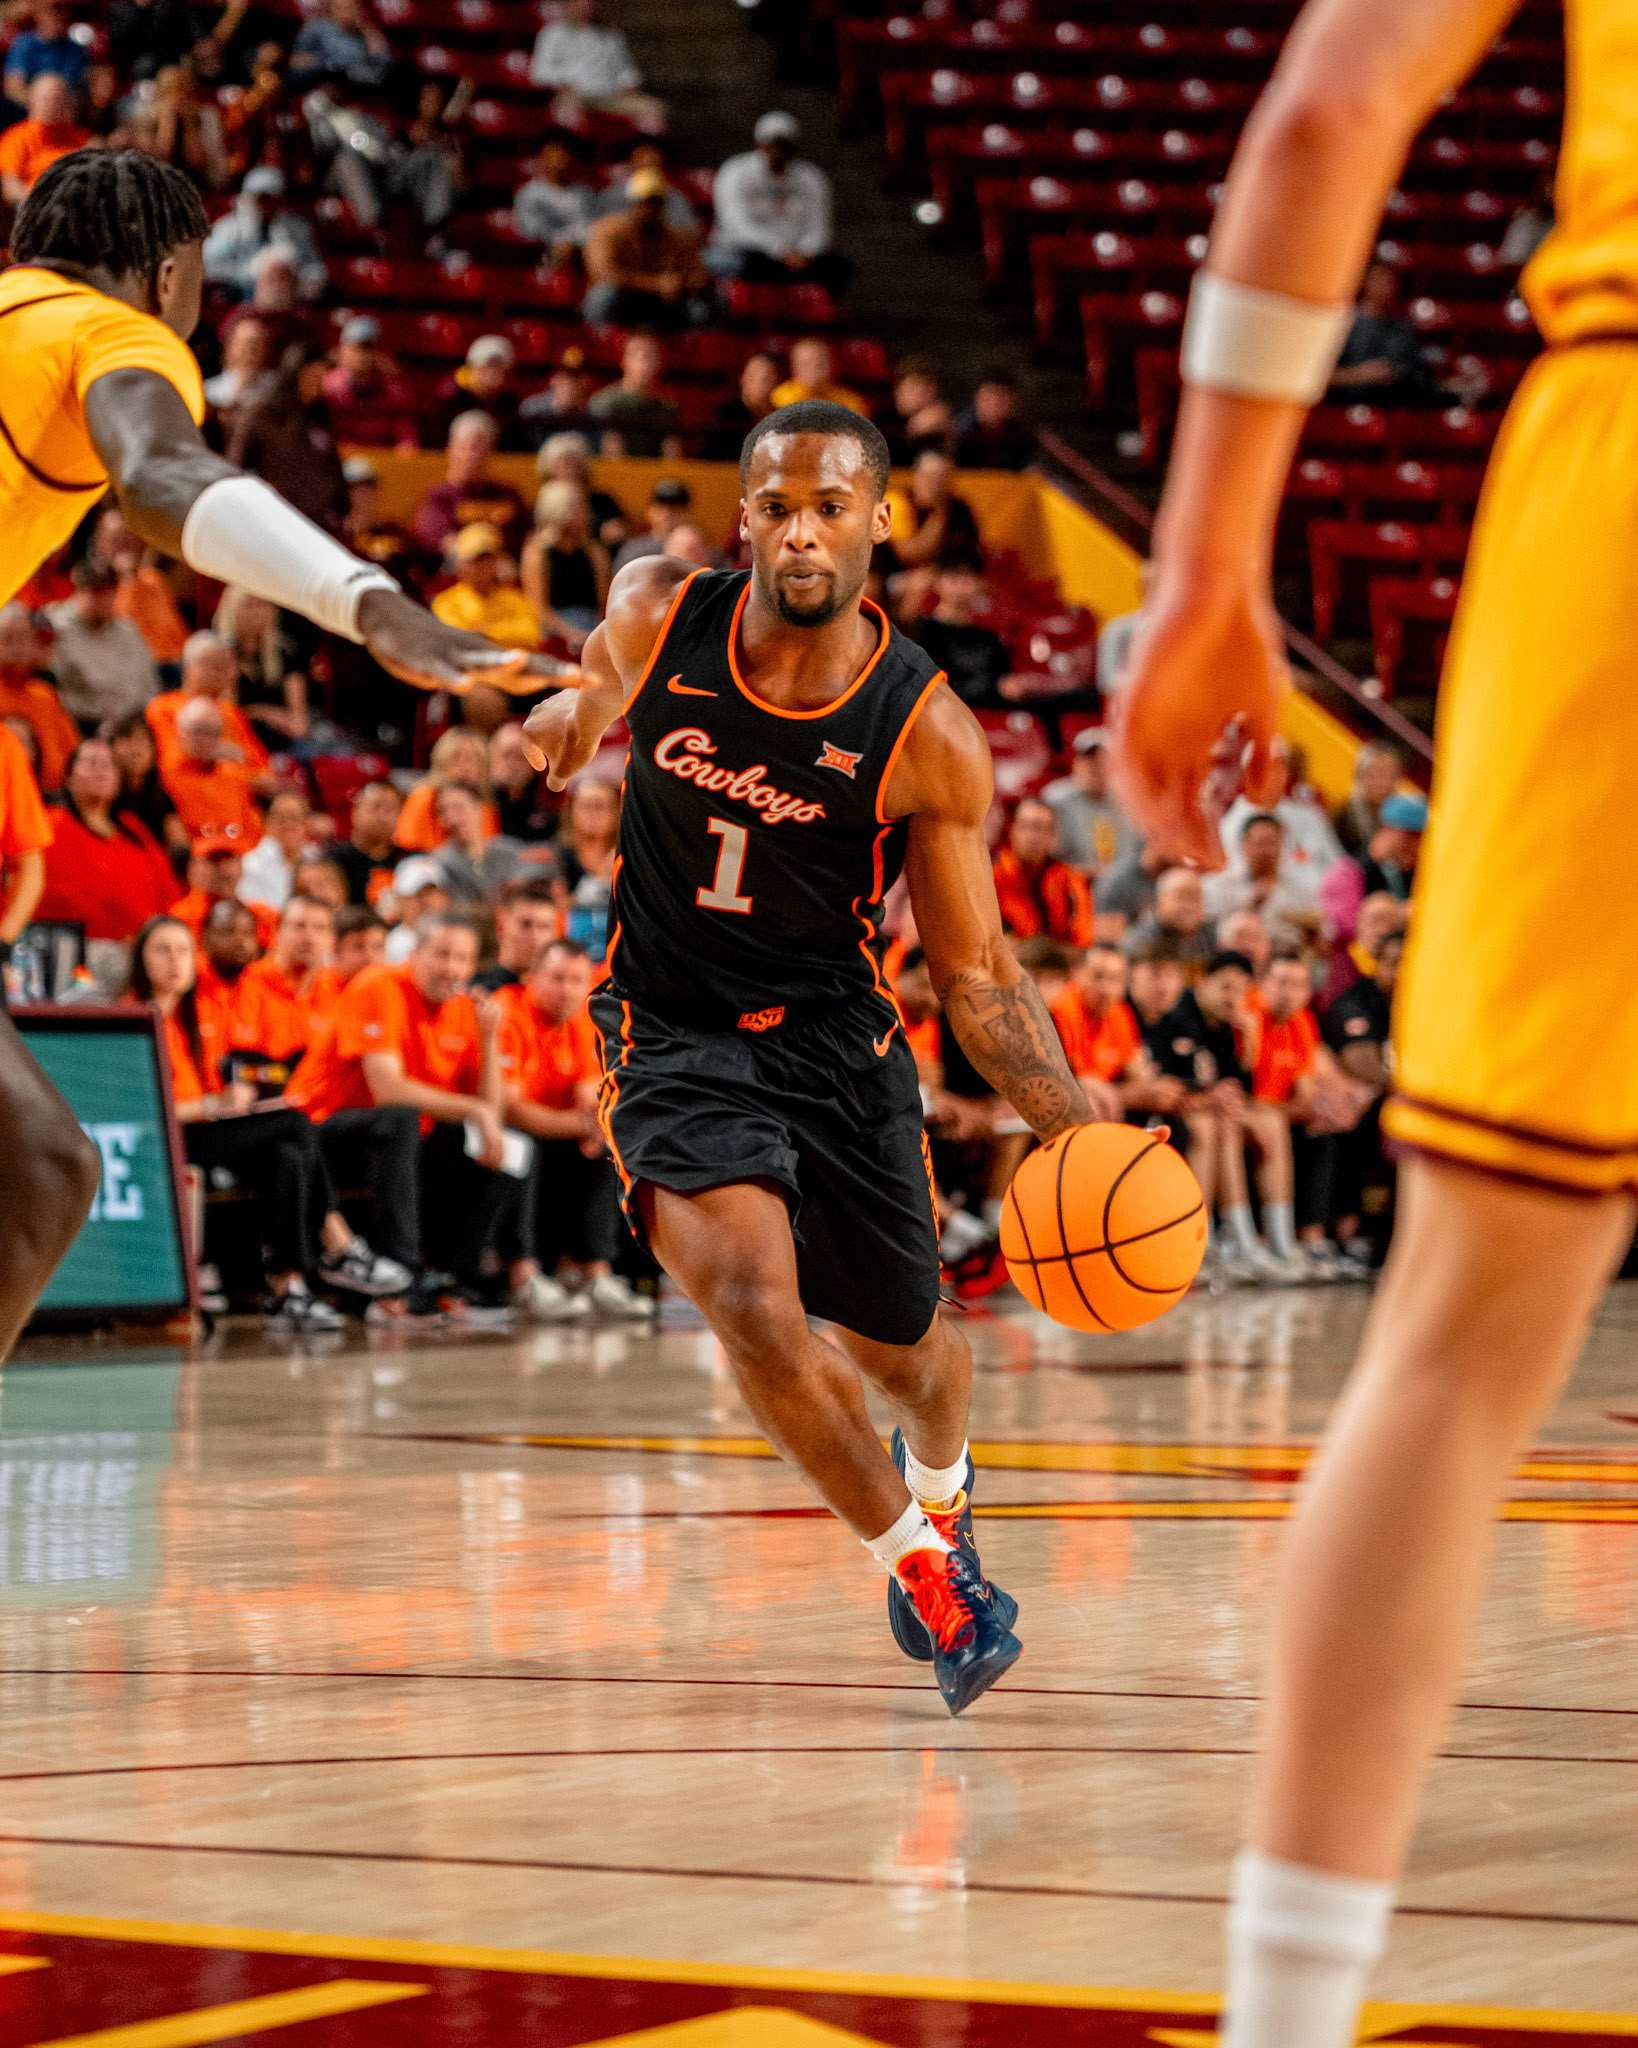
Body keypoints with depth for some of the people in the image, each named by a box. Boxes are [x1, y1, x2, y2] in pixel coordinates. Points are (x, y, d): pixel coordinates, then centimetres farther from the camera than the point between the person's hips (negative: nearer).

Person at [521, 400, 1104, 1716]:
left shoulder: (927, 735, -17)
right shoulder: (659, 616, -12)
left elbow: (976, 972, -11)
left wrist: (1077, 1131, -25)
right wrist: (576, 707, -9)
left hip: (837, 1039, 0)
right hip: (673, 1032, 0)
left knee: (900, 1343, 17)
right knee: (756, 1312, -24)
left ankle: (940, 1481, 57)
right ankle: (919, 1562, 1)